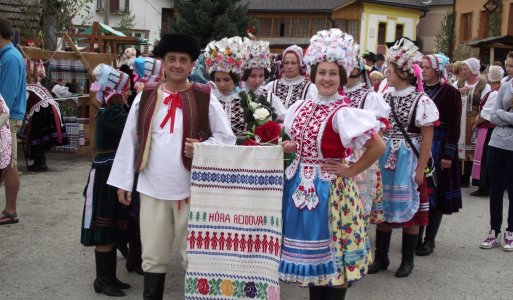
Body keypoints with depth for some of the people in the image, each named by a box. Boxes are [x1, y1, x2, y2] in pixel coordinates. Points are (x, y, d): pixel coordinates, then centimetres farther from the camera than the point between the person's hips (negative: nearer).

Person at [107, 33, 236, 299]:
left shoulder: (205, 99, -3)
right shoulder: (145, 98, 3)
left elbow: (226, 137, 2)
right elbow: (129, 141, 6)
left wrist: (203, 148, -17)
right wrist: (123, 181, 5)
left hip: (191, 189, -2)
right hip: (152, 188, 2)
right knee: (153, 255, 12)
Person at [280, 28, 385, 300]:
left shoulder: (343, 113, -15)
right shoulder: (300, 107, 5)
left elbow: (378, 147, -19)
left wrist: (350, 171, -13)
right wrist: (284, 147, 0)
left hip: (329, 188, -6)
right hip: (301, 186, 7)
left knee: (332, 252, 5)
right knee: (310, 252, 16)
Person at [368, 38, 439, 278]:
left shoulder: (421, 101, -9)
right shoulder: (385, 98, 6)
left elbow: (427, 138, -9)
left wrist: (420, 169, -11)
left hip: (407, 162, -5)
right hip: (384, 160, 5)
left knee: (409, 210, 5)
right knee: (382, 207, 9)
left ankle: (407, 260, 20)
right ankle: (381, 257, 22)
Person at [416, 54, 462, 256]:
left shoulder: (449, 92, -7)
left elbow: (454, 126, -9)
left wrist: (448, 154, -14)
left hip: (438, 146, -4)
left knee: (435, 193, 3)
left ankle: (429, 240, 14)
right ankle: (416, 237, 19)